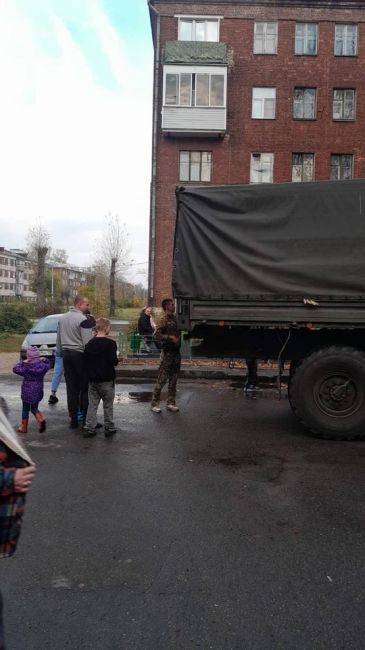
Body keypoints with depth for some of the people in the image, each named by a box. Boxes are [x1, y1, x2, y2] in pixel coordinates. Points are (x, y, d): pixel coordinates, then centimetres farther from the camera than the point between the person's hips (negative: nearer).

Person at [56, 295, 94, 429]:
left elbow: (58, 340, 17)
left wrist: (60, 353, 25)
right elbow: (87, 343, -19)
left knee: (71, 388, 9)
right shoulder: (84, 319, -13)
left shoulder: (62, 318, 11)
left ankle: (73, 419, 12)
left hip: (66, 354, 7)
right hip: (80, 355, -7)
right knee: (85, 388, 2)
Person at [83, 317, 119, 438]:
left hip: (92, 379, 5)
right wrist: (116, 360, 2)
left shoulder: (89, 344, 4)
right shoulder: (110, 343, -14)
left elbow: (86, 360, 9)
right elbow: (113, 361, -19)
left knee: (92, 404, 11)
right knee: (108, 405, 8)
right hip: (106, 379, -5)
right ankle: (109, 428, 15)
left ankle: (90, 428, 11)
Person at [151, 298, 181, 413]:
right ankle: (155, 404, 6)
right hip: (167, 352, -7)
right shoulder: (164, 320, -11)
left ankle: (171, 403, 21)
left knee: (173, 379, 12)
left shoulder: (175, 318, 11)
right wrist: (170, 337, -27)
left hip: (176, 351, 7)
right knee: (162, 379, -3)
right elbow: (157, 335, -21)